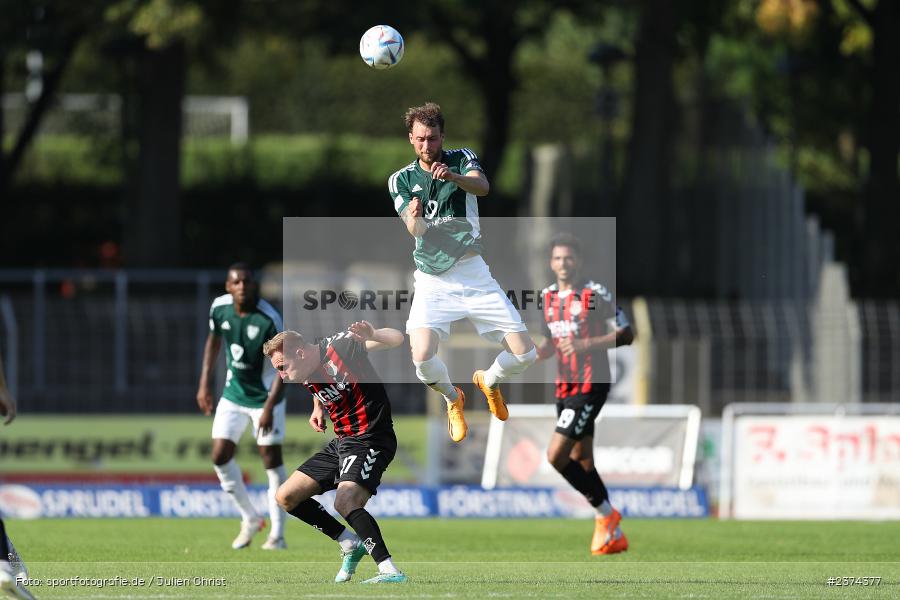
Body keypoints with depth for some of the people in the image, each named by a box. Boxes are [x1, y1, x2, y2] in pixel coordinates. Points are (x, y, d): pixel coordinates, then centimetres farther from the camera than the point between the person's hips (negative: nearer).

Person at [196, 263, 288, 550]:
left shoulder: (269, 319, -24)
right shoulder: (220, 307, -8)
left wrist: (269, 407, -28)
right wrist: (205, 383, 9)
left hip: (265, 397, -5)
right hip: (233, 394, 5)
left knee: (272, 461, -6)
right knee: (220, 457, -2)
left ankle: (277, 534, 4)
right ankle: (250, 519, 16)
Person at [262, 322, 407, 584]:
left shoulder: (341, 345, -16)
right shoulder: (307, 376, 6)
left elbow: (397, 339, -22)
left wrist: (373, 335, -42)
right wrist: (318, 409, 13)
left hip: (369, 439, -9)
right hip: (340, 442, 9)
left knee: (345, 502, -31)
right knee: (286, 497, 9)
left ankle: (390, 571, -32)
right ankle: (351, 545, 16)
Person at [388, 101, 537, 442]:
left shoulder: (462, 160, 1)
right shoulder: (401, 180, 4)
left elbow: (482, 186, -22)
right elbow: (415, 230, -11)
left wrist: (452, 176, -43)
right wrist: (415, 219, -36)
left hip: (473, 272, 1)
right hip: (433, 280, -1)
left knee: (524, 355, -5)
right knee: (422, 357, -24)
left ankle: (489, 381, 31)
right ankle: (452, 399, 11)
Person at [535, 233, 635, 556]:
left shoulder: (595, 294, -10)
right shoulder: (547, 298, 10)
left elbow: (626, 334, -11)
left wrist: (587, 344, -22)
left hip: (590, 385, -8)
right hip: (564, 387, 8)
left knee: (556, 456, -16)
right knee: (582, 462, 10)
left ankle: (606, 514, 0)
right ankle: (613, 534, 21)